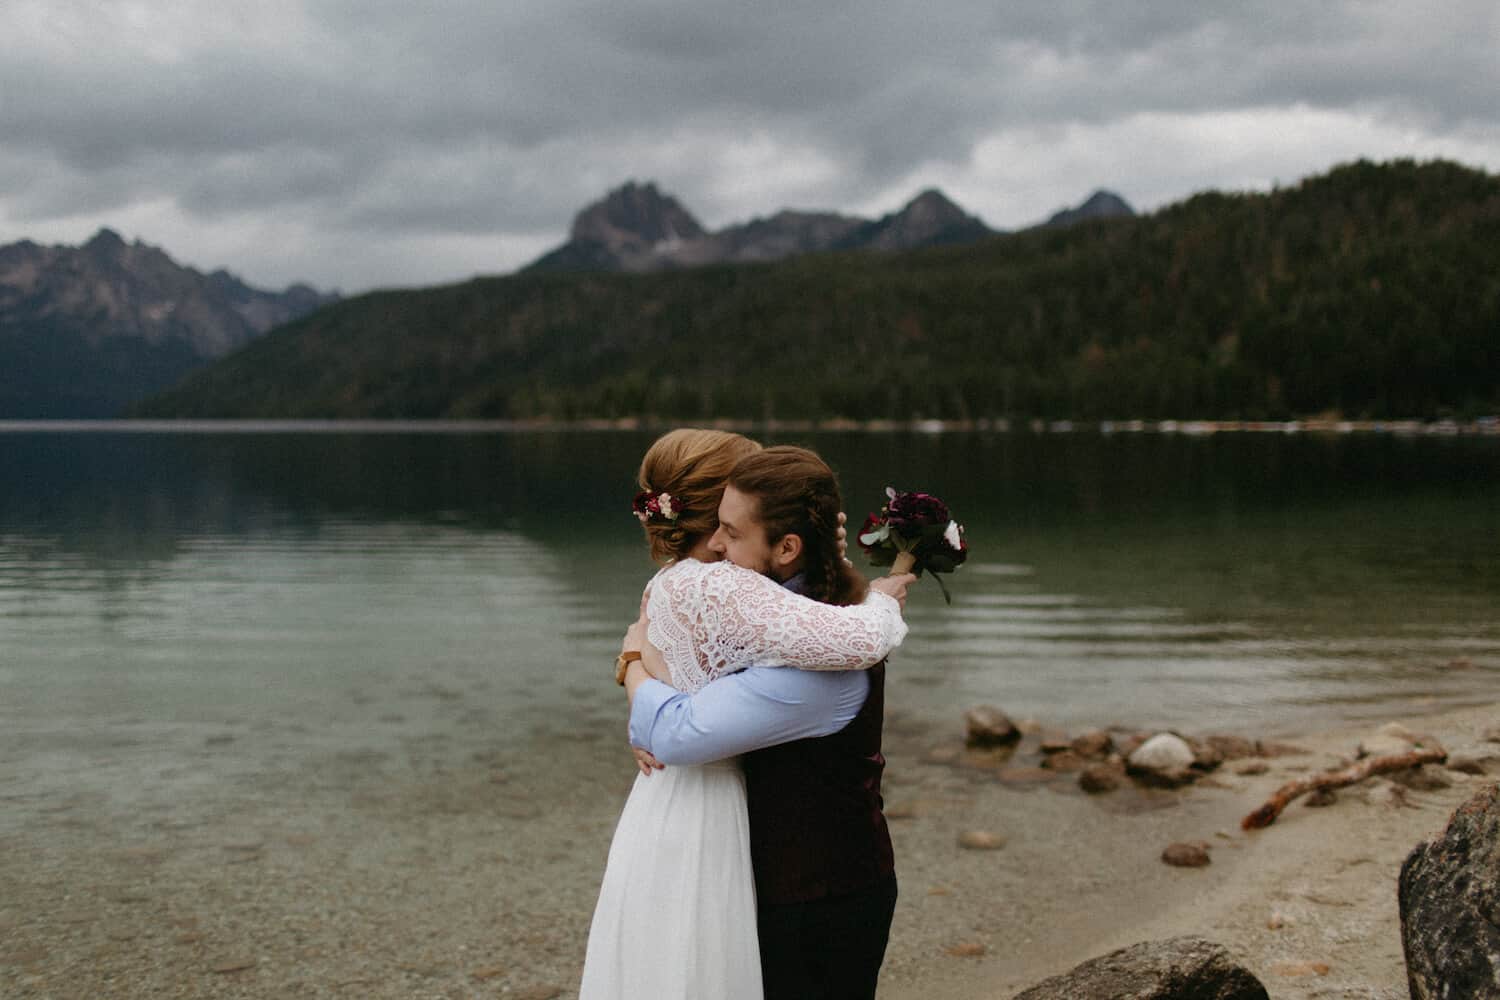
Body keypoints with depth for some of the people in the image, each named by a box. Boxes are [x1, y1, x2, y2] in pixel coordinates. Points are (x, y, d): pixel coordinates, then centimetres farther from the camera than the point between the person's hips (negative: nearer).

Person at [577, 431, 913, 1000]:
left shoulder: (667, 586, 7)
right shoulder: (720, 588, -21)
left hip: (668, 812, 9)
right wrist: (881, 602, -9)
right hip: (701, 819, -9)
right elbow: (855, 641, -30)